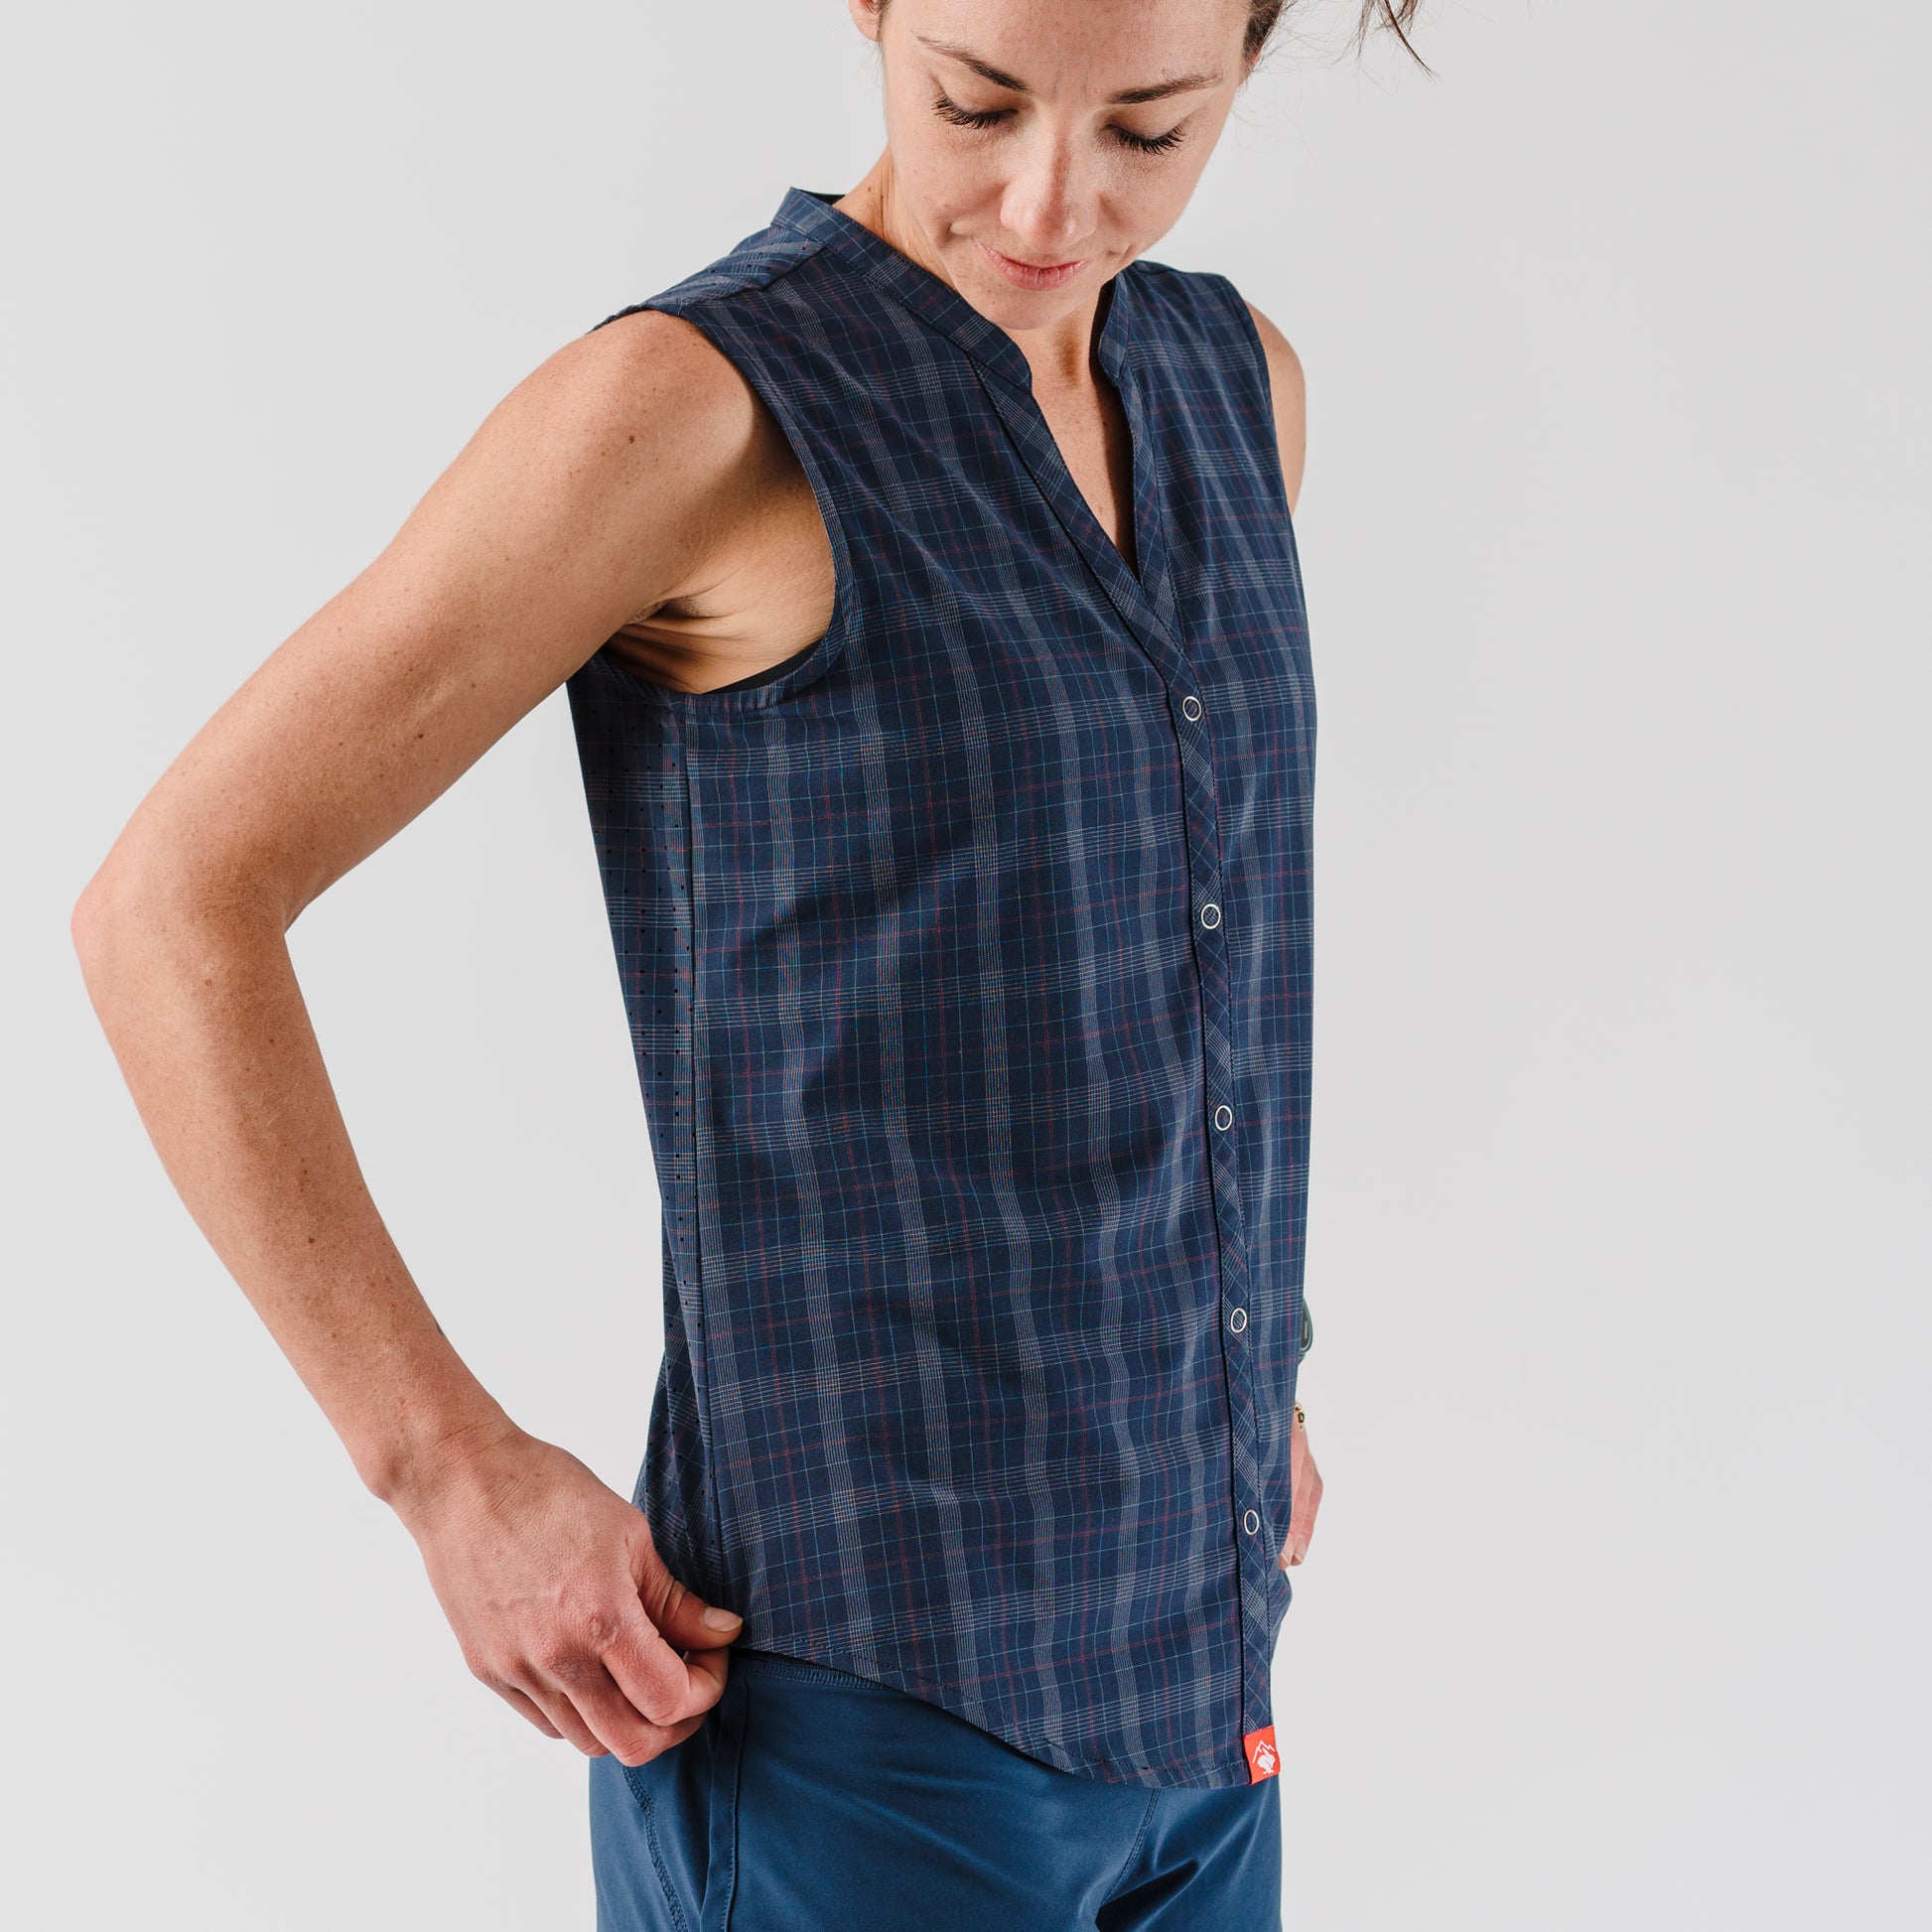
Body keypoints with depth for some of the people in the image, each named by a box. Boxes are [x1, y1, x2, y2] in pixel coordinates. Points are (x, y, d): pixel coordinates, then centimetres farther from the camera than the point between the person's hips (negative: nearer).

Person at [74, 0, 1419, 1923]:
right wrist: (453, 1474, -14)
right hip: (862, 1710, -7)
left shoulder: (1233, 385, 8)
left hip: (1181, 1680, 7)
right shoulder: (688, 401, -14)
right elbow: (167, 910, -12)